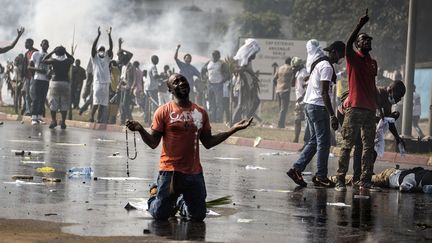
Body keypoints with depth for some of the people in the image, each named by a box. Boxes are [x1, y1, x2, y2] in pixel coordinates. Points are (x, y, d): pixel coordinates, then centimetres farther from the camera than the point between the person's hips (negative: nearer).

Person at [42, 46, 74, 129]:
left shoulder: (53, 60, -6)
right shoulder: (68, 61, -2)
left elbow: (43, 60, 11)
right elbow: (73, 59, 22)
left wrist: (52, 52, 12)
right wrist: (66, 52, 16)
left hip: (55, 82, -1)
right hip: (66, 82, 1)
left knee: (53, 103, 9)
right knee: (64, 104, 6)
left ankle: (53, 120, 5)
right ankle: (63, 122, 4)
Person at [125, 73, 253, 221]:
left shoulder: (200, 113, 8)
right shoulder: (163, 112, -4)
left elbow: (208, 142, 13)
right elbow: (153, 143, -5)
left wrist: (234, 129, 9)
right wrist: (140, 129, -24)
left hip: (194, 172, 3)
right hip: (170, 171, -3)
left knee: (198, 216, 6)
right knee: (160, 215, -1)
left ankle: (180, 202, 38)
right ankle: (155, 195, 33)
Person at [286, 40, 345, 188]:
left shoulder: (318, 62, 13)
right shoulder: (327, 67, -15)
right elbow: (324, 93, -20)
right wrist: (332, 115, -22)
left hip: (309, 105, 10)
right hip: (319, 107, -10)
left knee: (315, 141, 13)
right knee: (323, 143, -4)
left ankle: (296, 169, 9)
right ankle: (321, 177, 0)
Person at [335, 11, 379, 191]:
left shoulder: (373, 63, 19)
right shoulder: (353, 58, 1)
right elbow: (348, 43, -20)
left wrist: (379, 107, 20)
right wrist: (360, 25, -27)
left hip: (370, 110, 7)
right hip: (355, 108, -6)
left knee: (369, 146, 5)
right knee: (347, 145, -6)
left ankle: (365, 180, 8)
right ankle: (340, 180, -6)